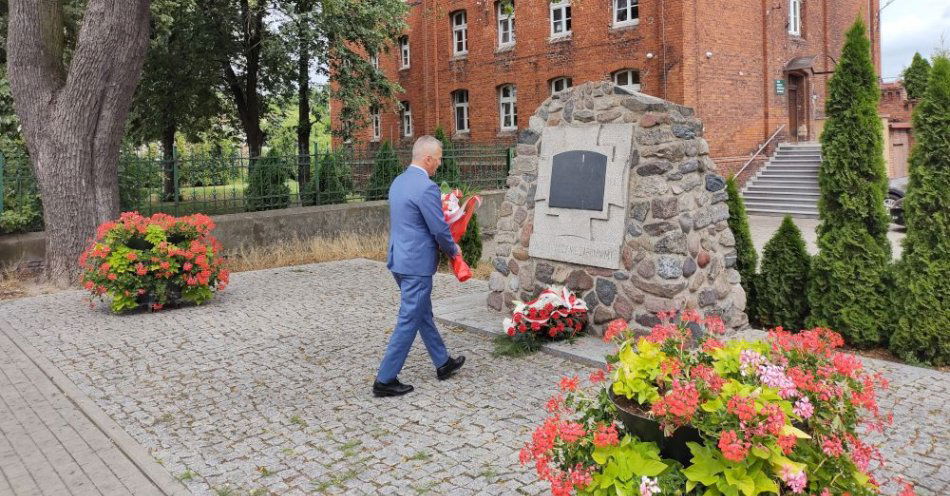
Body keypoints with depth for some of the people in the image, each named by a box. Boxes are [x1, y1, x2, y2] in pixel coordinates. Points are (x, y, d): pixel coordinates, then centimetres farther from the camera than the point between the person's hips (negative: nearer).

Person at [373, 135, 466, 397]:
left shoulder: (398, 182, 9)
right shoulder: (427, 188, -20)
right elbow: (440, 230, -17)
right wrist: (453, 249, 4)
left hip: (399, 258, 10)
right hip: (417, 263, -10)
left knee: (423, 314, 20)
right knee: (409, 321, 0)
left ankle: (443, 363, 35)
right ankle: (385, 380, 7)